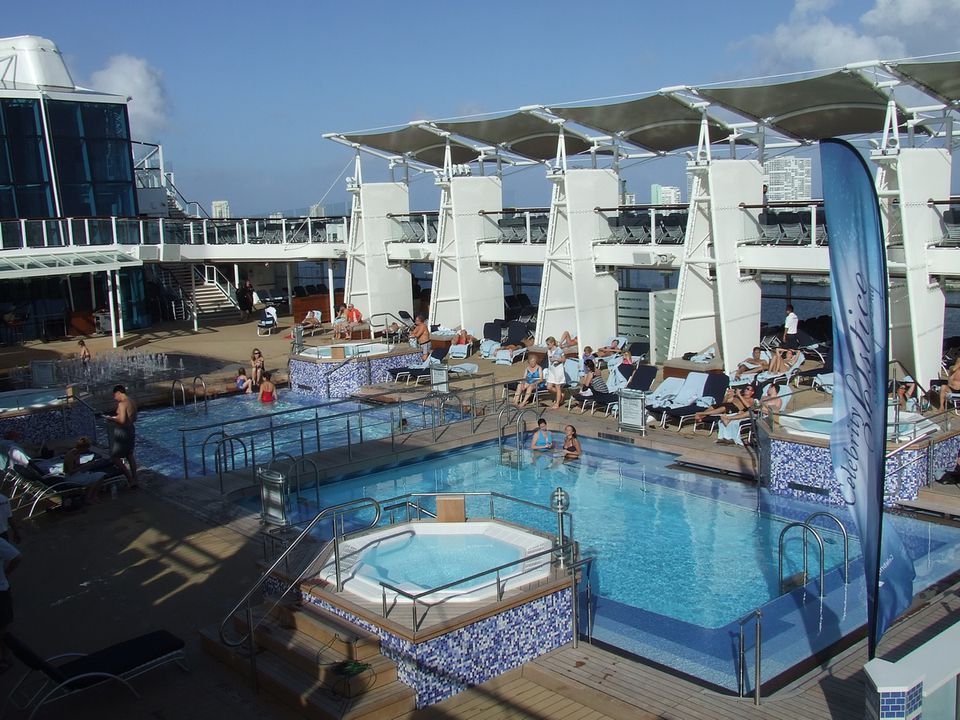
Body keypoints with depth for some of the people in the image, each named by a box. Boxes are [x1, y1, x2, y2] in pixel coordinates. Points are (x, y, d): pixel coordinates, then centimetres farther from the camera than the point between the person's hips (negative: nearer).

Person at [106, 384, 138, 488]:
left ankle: (130, 479, -1)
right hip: (131, 430, 9)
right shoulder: (132, 402, 8)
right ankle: (134, 480, 28)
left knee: (115, 457, 1)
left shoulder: (122, 404, -21)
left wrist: (111, 418, -13)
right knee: (130, 455, 22)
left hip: (122, 432, -9)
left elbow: (121, 420, -28)